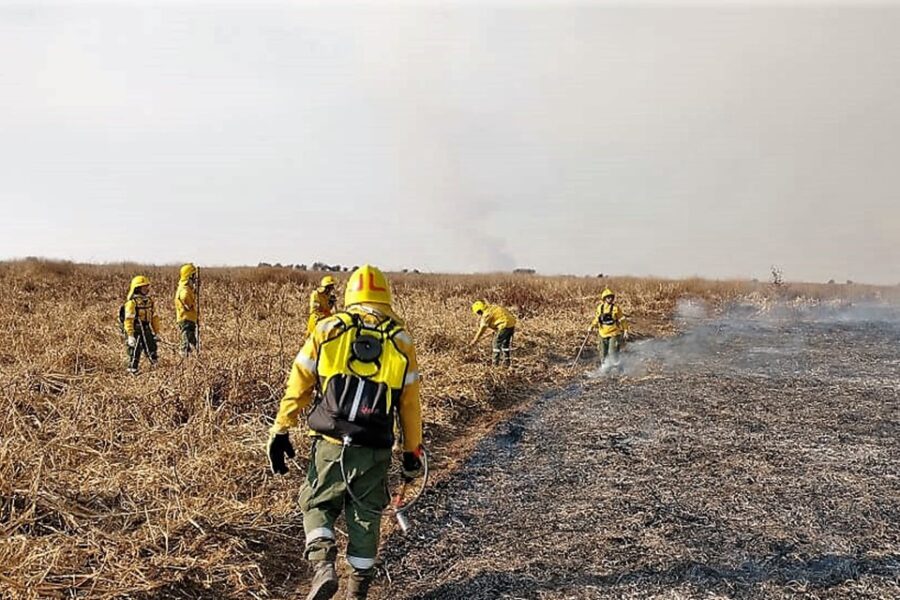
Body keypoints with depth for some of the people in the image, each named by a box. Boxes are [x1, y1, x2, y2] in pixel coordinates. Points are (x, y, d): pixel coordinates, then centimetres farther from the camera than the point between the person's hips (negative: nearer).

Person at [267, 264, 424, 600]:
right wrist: (412, 451, 14)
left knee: (317, 505, 19)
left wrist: (280, 432, 8)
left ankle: (322, 564, -3)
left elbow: (298, 386, 1)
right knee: (366, 517, 17)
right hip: (374, 452, 1)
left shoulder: (328, 330, 1)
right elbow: (410, 404, 5)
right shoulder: (400, 341, 4)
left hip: (330, 445, -1)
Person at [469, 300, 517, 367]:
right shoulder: (493, 307, 16)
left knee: (497, 343, 4)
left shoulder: (487, 314, -7)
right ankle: (507, 361, 25)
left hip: (504, 325, -9)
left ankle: (495, 362, 8)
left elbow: (482, 329, -6)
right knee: (506, 343, 20)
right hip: (512, 323, 9)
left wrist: (475, 340, 1)